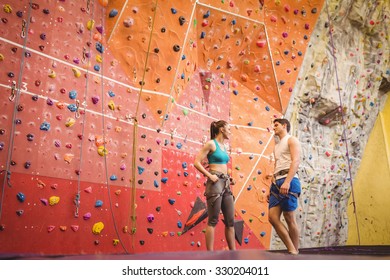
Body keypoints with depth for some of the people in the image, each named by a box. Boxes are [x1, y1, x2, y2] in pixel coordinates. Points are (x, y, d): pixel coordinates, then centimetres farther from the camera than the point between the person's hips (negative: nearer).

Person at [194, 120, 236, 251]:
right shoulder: (211, 143, -5)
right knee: (213, 220, -5)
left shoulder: (223, 146, 18)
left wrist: (228, 178, 13)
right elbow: (196, 162, -12)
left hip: (225, 183, 8)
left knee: (230, 221, 10)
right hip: (215, 183, -8)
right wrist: (209, 175, -16)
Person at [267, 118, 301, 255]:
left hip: (288, 181, -8)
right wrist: (271, 188, 19)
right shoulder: (277, 146, 28)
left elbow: (296, 161, -11)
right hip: (277, 183, 8)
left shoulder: (291, 140, 4)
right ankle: (291, 250, 2)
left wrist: (287, 181, -23)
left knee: (289, 217, -5)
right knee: (272, 217, -3)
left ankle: (295, 252, 6)